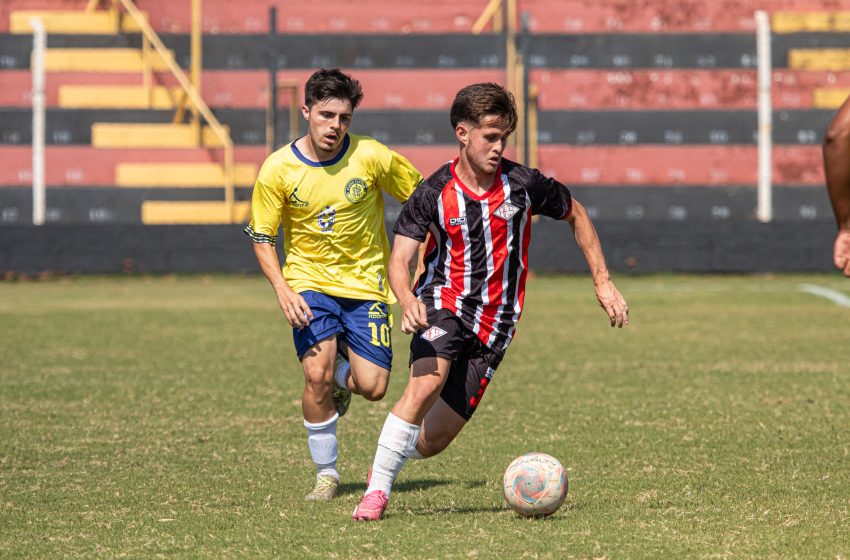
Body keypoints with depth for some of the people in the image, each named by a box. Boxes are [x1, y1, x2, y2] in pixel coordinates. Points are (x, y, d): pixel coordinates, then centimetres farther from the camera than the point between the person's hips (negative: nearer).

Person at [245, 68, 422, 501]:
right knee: (317, 374, -21)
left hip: (365, 283, 1)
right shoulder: (278, 169, -11)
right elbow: (262, 237, -1)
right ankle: (326, 473, -1)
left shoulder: (372, 157, -12)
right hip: (309, 283, -1)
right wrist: (283, 291, -15)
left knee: (372, 388, -9)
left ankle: (344, 377, 31)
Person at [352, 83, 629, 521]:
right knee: (427, 381, -34)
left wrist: (603, 284, 9)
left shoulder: (523, 184, -6)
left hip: (494, 327, 2)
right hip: (445, 306, -2)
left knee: (434, 440, 0)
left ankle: (390, 458, 35)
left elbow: (576, 216, 12)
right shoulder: (435, 193, -8)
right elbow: (399, 259, -11)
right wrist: (406, 301, -33)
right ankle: (376, 491, -26)